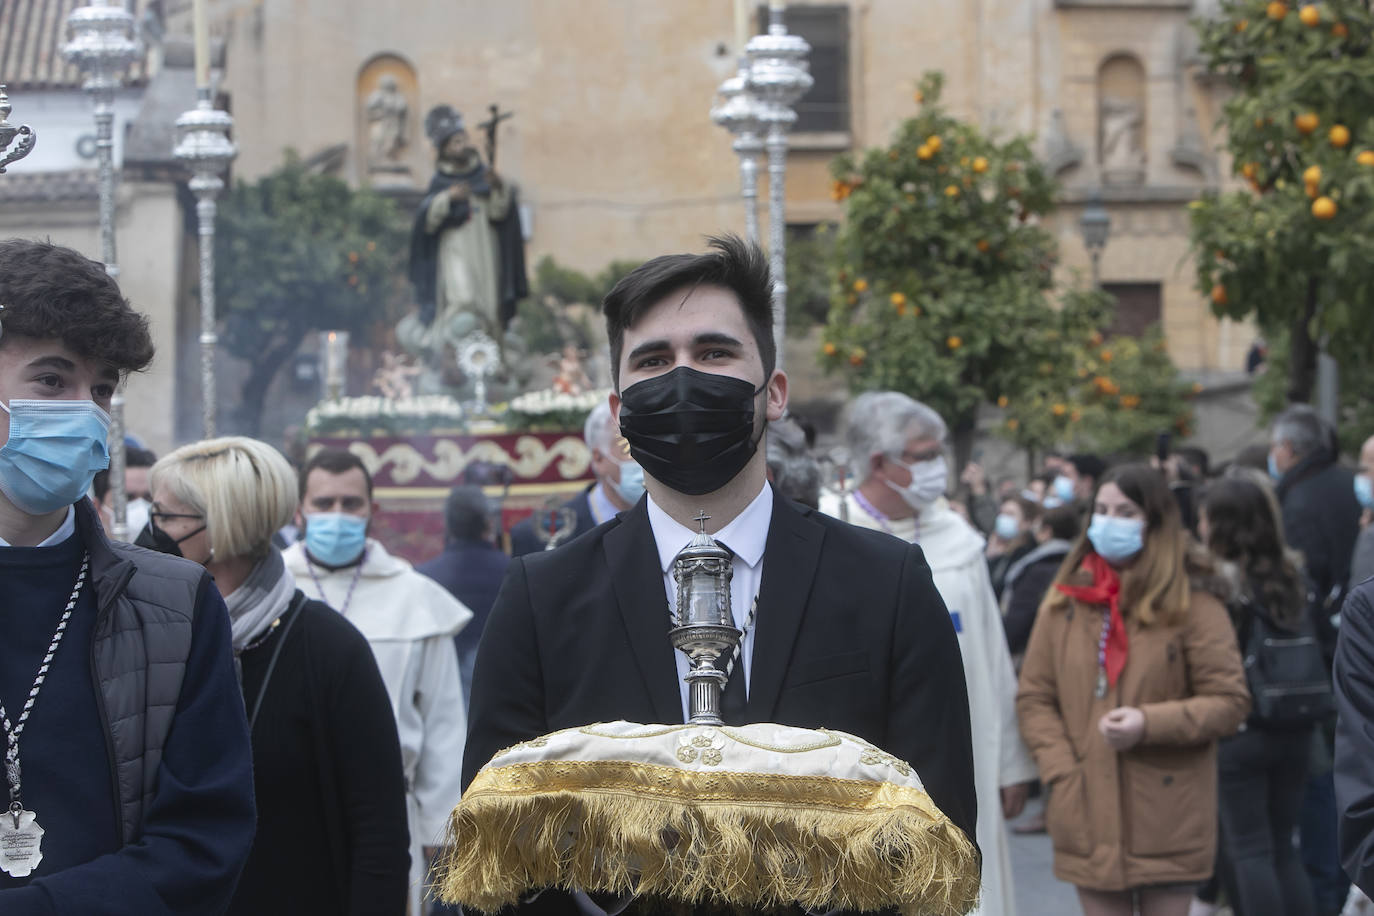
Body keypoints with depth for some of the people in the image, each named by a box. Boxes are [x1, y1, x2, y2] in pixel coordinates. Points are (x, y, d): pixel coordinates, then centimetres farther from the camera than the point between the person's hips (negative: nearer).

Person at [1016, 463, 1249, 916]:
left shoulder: (1193, 605, -3)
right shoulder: (1064, 602, 7)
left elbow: (1230, 702, -4)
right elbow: (1034, 698, 8)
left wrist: (1151, 723, -18)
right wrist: (1062, 774, -6)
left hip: (1167, 822, -3)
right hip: (1089, 815, 3)